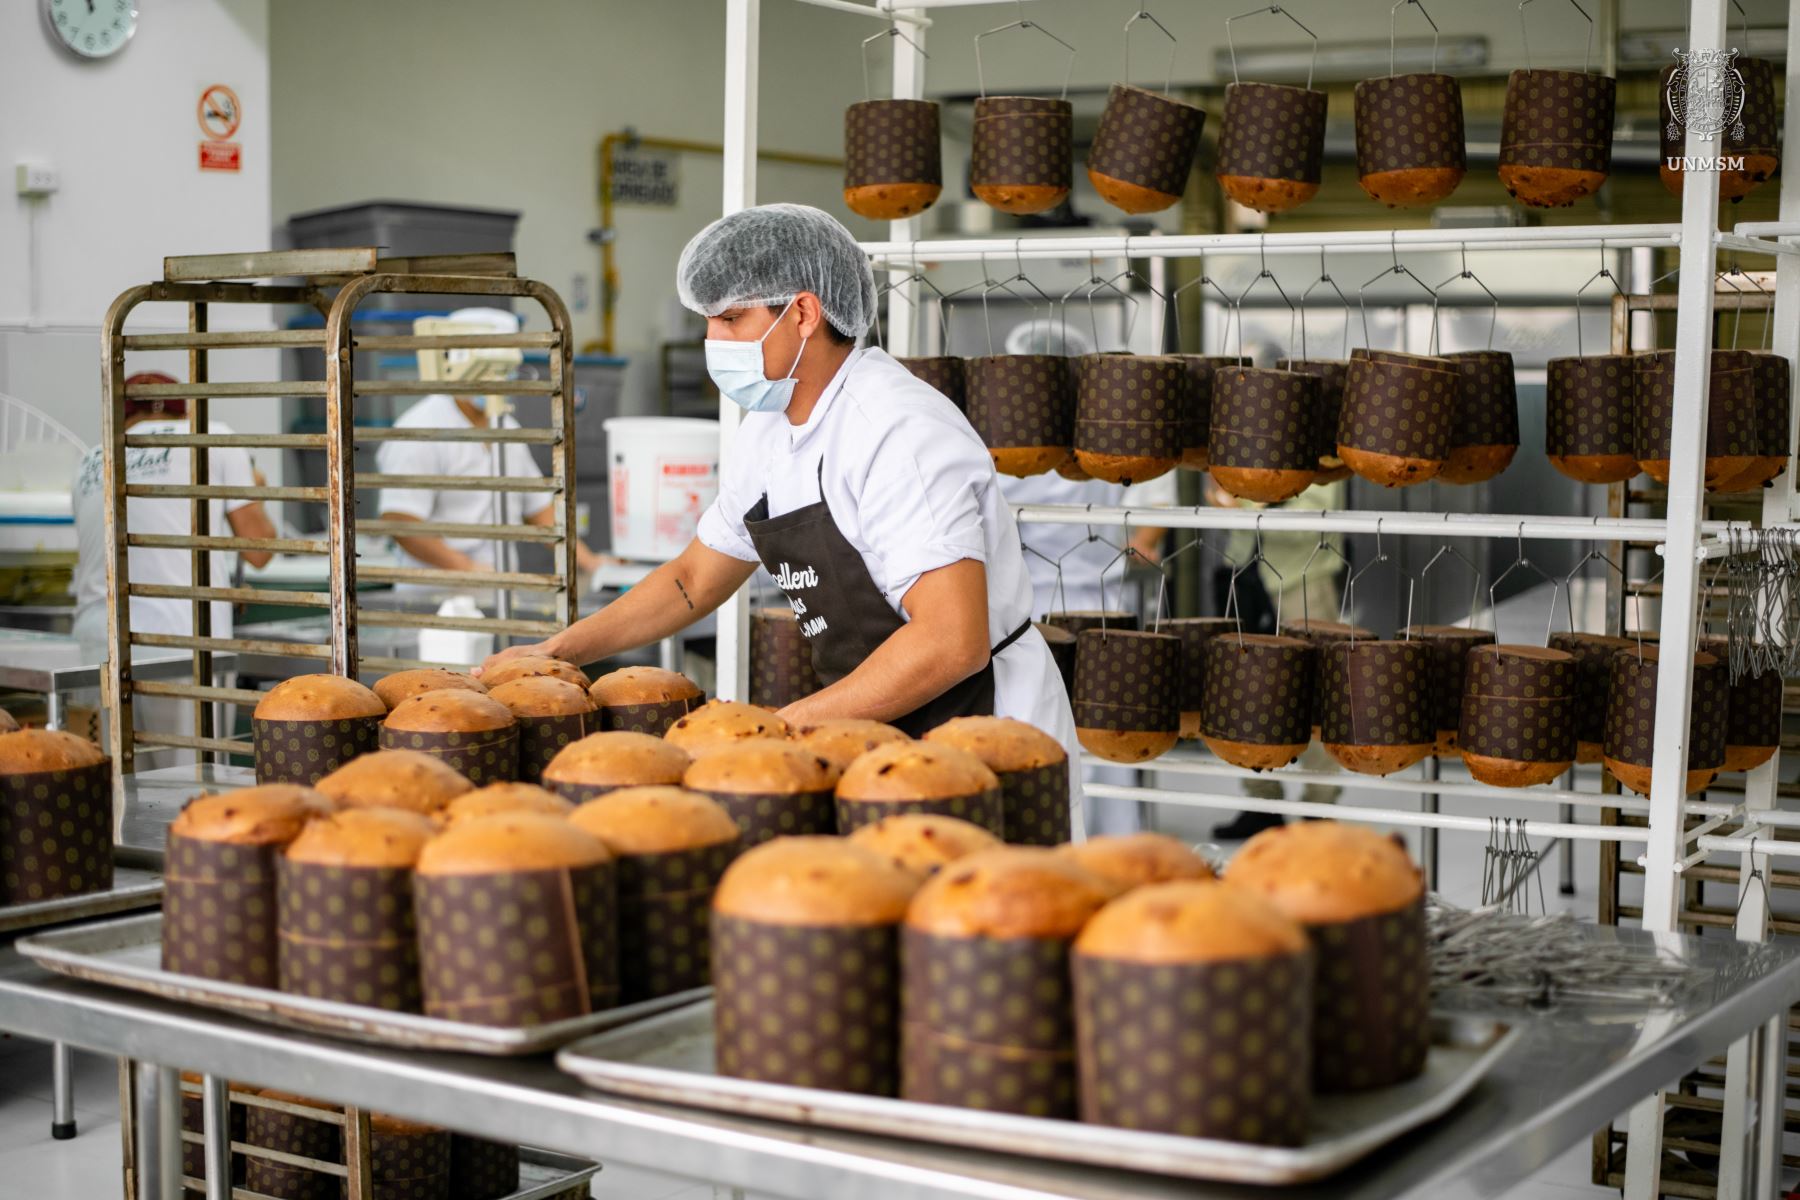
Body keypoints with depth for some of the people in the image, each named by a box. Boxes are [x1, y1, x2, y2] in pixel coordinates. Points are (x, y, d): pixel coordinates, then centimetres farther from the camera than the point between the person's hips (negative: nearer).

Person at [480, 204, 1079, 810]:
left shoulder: (897, 432, -22)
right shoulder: (769, 432, 7)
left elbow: (952, 642, -30)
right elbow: (694, 578, 21)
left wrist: (785, 727, -26)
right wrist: (555, 652, 13)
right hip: (885, 741, 8)